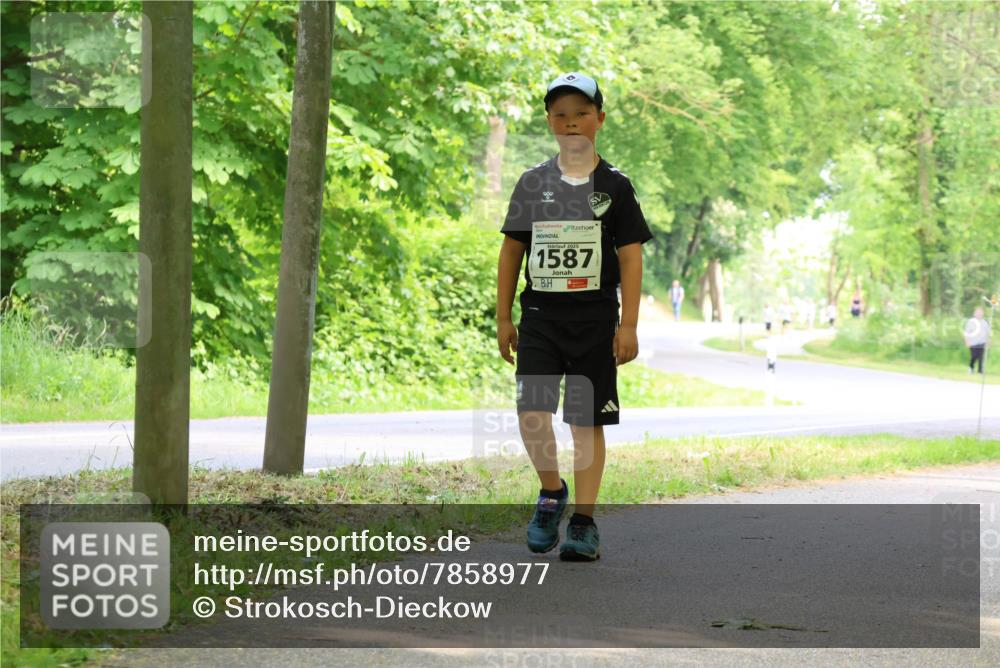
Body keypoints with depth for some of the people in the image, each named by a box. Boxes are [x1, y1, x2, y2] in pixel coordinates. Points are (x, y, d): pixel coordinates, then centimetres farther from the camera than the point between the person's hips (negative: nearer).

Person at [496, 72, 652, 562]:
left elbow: (631, 257, -1)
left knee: (588, 422, 1)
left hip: (594, 319, -1)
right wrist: (503, 319, 8)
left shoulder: (614, 186, 1)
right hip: (540, 316, 1)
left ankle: (584, 522, 8)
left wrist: (628, 325, -6)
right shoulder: (533, 183, 7)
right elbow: (512, 250, 11)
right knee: (531, 415, -12)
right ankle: (551, 492, 13)